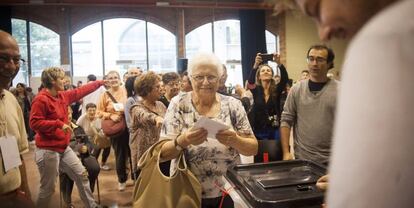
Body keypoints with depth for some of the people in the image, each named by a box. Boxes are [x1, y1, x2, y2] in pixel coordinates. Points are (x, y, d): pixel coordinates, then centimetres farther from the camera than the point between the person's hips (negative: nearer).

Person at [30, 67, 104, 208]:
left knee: (81, 175, 13)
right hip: (48, 151, -9)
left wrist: (99, 83, 24)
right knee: (48, 188, 2)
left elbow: (80, 91, 20)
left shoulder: (63, 96, 8)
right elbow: (34, 123, -22)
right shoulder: (41, 99, -17)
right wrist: (59, 124, -25)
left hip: (64, 148, 9)